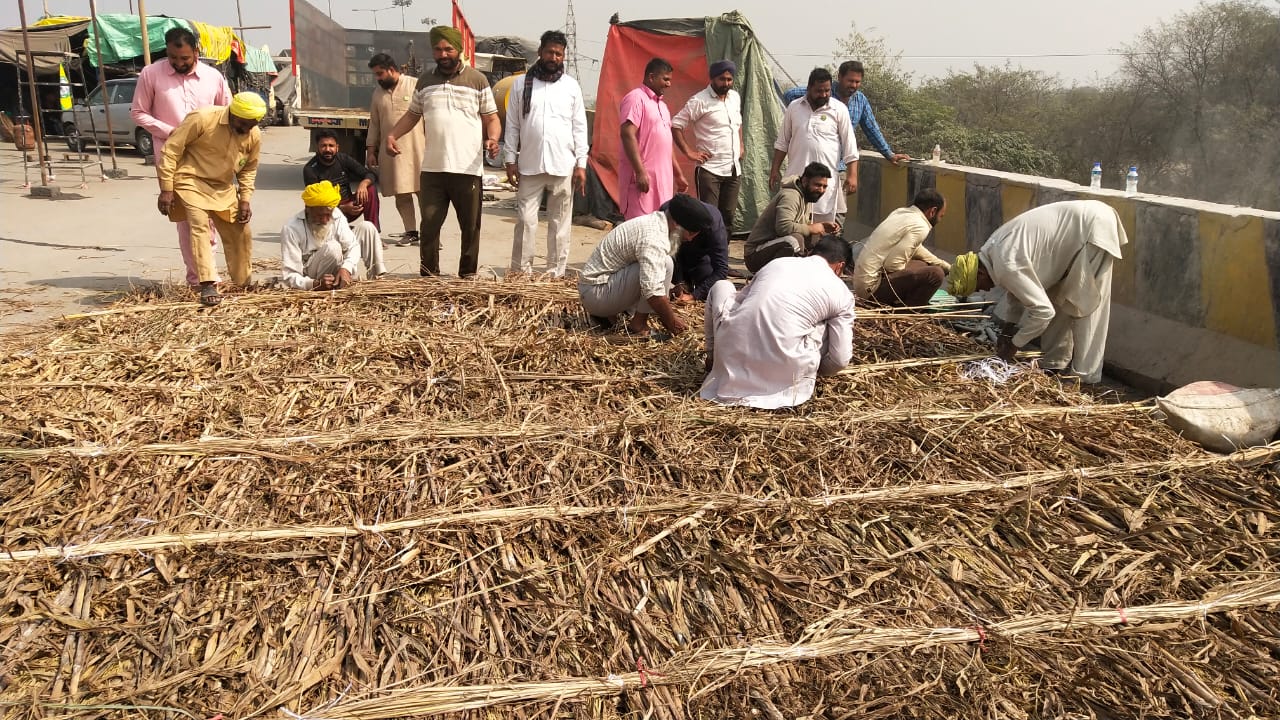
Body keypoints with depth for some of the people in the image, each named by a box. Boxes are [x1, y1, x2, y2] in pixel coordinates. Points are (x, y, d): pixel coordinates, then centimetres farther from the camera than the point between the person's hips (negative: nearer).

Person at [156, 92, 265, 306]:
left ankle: (244, 284, 23)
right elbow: (171, 149, -16)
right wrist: (166, 189, -17)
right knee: (200, 226, -23)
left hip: (224, 189, 6)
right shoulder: (202, 119, -21)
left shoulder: (254, 136, -6)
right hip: (192, 182, -5)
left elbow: (249, 169, 12)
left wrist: (245, 199, 2)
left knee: (240, 233, 6)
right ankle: (207, 285, -25)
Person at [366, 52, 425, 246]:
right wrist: (371, 150, 13)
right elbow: (374, 123, 18)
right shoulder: (378, 92, 14)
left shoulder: (416, 86, -2)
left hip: (416, 149, -5)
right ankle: (411, 232, 13)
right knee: (401, 194, 4)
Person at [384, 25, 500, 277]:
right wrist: (392, 135, 5)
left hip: (468, 169, -3)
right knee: (429, 225, 4)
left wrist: (493, 138, -16)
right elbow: (412, 114, 21)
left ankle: (468, 277, 17)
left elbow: (491, 118, 4)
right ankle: (429, 276, 14)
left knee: (470, 227, 5)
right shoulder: (425, 81, 13)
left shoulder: (477, 80, 3)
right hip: (432, 169, 3)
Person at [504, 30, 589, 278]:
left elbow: (579, 127, 5)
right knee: (525, 220, -1)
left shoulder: (571, 85, 7)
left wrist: (581, 164, -2)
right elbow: (512, 126, 6)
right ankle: (520, 272, 5)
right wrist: (511, 160, 0)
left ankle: (556, 274, 11)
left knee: (560, 223, 4)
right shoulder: (521, 83, 5)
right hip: (529, 165, 0)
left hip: (563, 166, 1)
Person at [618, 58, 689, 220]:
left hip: (663, 178, 9)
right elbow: (627, 135, -17)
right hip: (643, 177, -9)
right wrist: (640, 172, -23)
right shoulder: (636, 98, -7)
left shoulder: (661, 104, 22)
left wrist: (679, 174, 24)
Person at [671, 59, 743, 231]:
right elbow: (676, 125, -11)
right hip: (709, 170, -7)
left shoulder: (735, 97, 13)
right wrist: (689, 152, -13)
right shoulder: (700, 101, -10)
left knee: (728, 216, 9)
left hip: (734, 170, 7)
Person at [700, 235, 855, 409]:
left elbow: (738, 299, 33)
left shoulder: (778, 262, 20)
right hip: (780, 373, -2)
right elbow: (840, 359, 9)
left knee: (721, 285, 29)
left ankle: (714, 357, 26)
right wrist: (815, 370, 32)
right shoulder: (841, 292, 11)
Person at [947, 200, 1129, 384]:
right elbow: (1018, 290, 19)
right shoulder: (991, 251, 3)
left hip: (1093, 226, -10)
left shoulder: (1006, 266, -26)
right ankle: (1055, 364, 20)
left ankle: (1083, 375, 1)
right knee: (1056, 298, 13)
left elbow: (1043, 310, -22)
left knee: (1083, 305, -5)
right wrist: (1007, 330, 18)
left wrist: (1015, 344, -10)